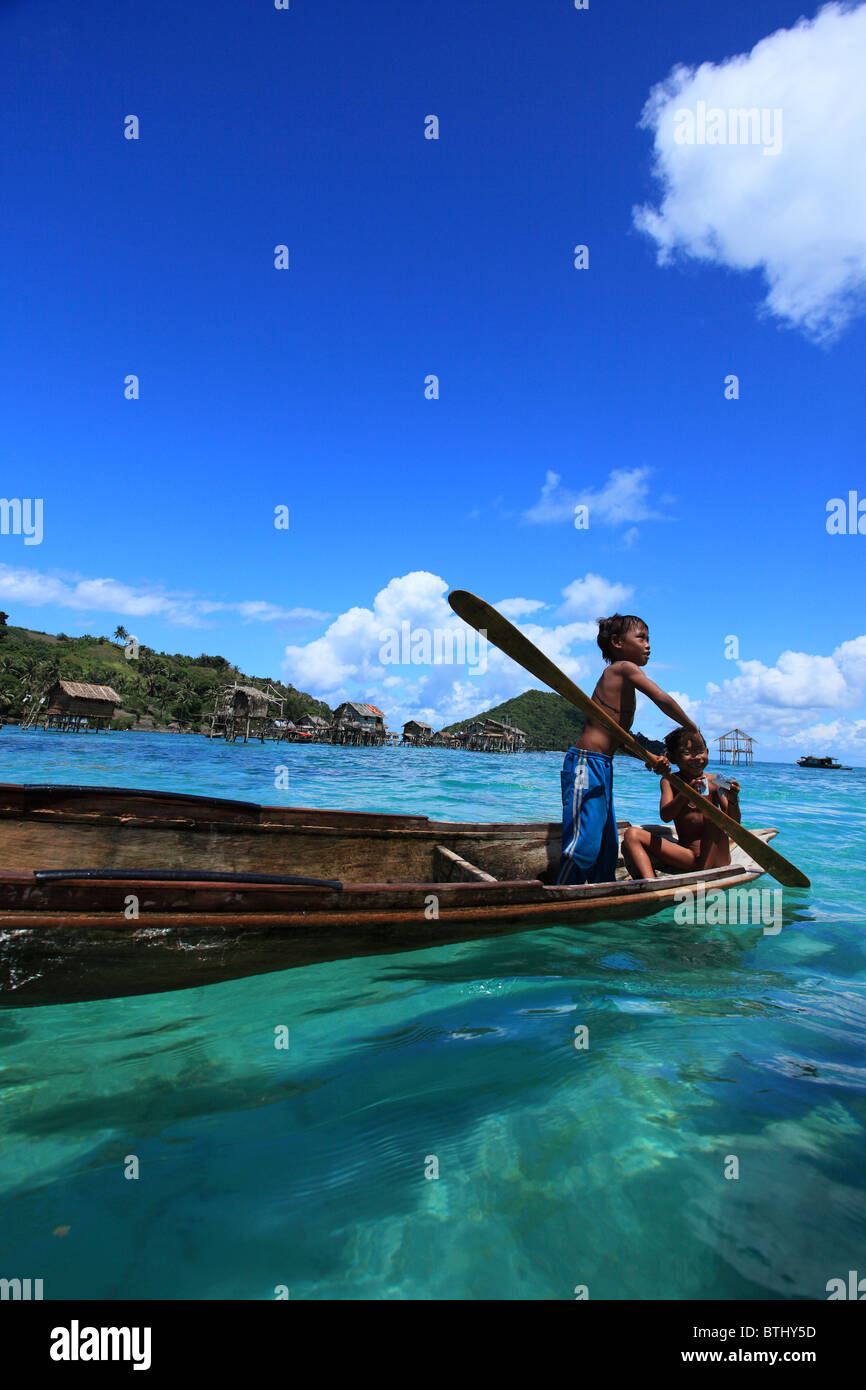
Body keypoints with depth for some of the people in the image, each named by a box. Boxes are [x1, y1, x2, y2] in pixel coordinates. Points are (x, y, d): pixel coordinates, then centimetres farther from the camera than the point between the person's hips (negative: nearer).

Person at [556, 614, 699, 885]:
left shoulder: (622, 682, 21)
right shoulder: (624, 668, -5)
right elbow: (662, 699, -14)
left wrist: (651, 758, 10)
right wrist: (692, 729, 0)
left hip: (602, 767, 10)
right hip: (587, 764, -10)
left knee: (608, 847, 14)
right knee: (585, 843, -13)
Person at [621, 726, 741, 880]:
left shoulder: (714, 782, 0)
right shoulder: (670, 781, 1)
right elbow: (665, 816, -15)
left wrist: (733, 801, -26)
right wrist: (685, 794, -34)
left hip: (715, 856, -1)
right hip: (687, 854, 1)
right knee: (632, 834, -13)